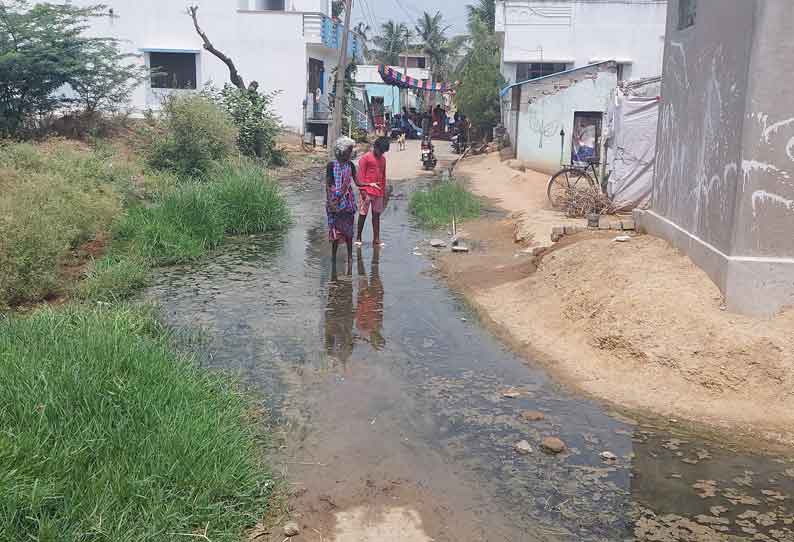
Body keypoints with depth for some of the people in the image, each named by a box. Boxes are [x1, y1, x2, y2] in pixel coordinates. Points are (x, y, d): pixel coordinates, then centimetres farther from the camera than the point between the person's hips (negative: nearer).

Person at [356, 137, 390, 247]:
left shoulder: (383, 159, 12)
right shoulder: (366, 158, -6)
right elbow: (360, 175, -8)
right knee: (363, 214, -1)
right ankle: (358, 238, 10)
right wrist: (362, 190, -14)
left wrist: (384, 193, 16)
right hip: (367, 191, -6)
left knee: (376, 215, 9)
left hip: (378, 192, 6)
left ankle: (376, 240, 13)